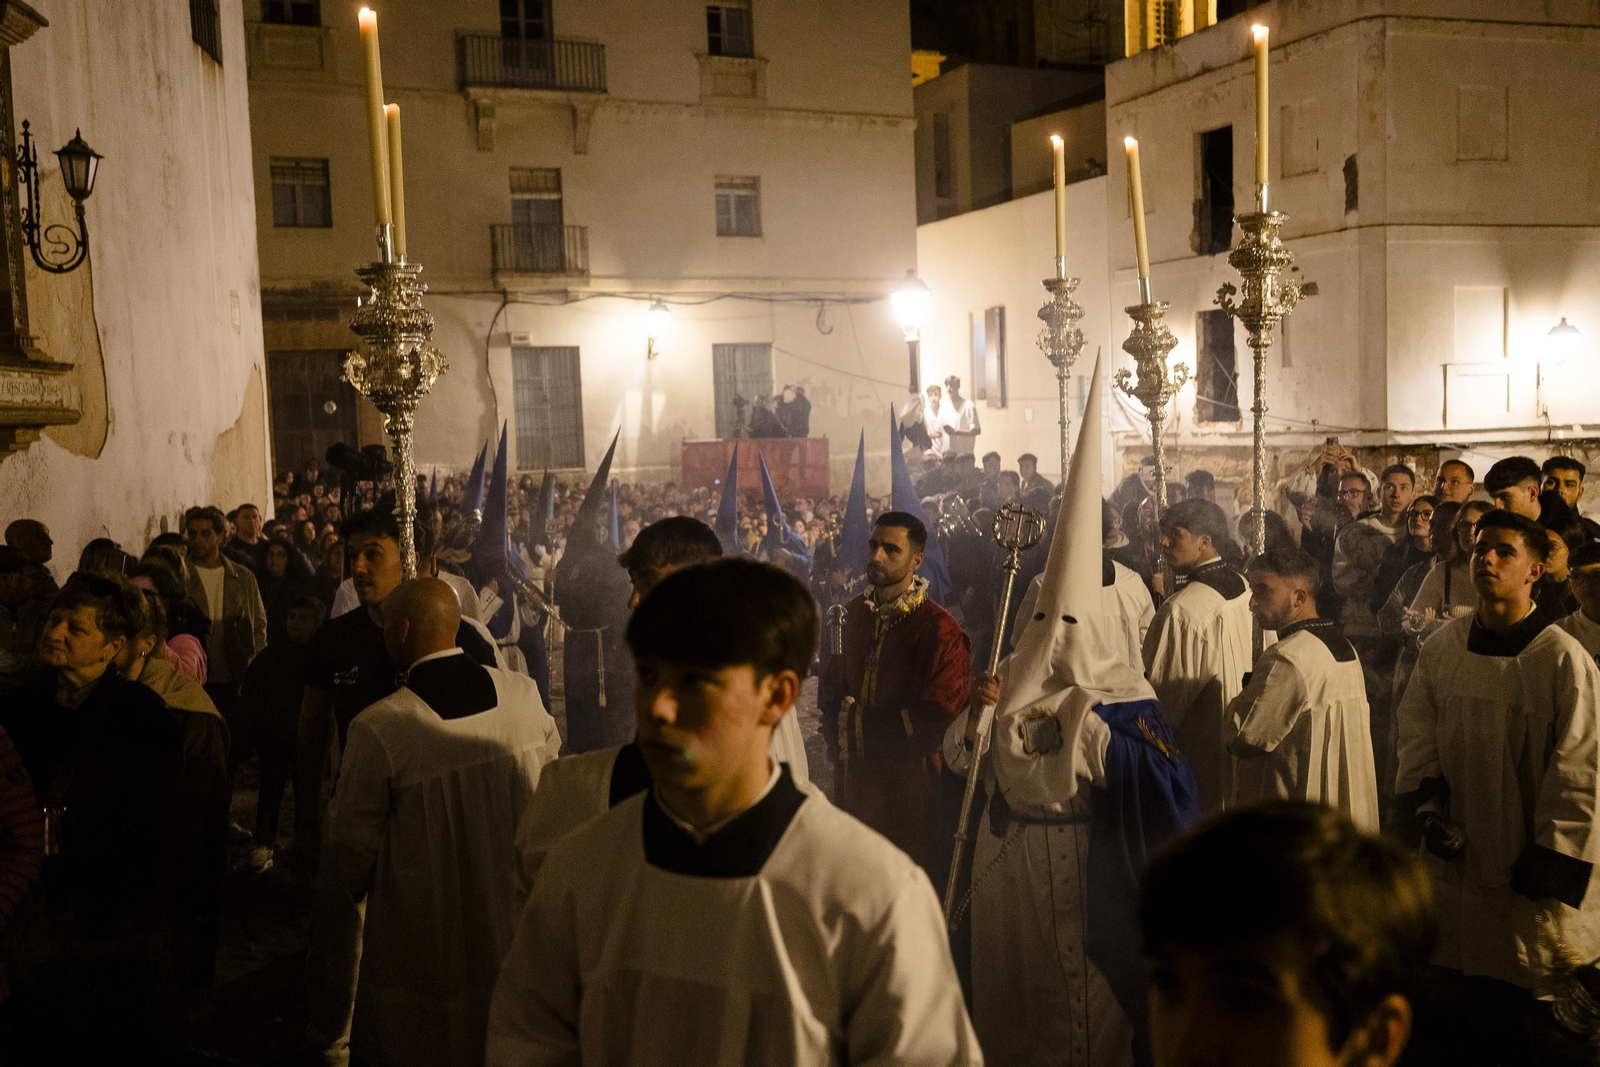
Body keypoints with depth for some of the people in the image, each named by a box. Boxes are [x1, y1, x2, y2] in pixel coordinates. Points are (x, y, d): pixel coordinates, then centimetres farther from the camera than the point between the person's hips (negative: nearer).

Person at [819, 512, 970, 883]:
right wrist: (835, 732, -5)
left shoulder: (941, 631, -16)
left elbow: (938, 721, -19)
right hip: (854, 779, 6)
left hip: (908, 788, -6)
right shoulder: (854, 612, 6)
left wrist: (860, 722, -14)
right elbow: (831, 685, 15)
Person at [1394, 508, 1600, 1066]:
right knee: (1462, 1015, 17)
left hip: (1530, 873, -4)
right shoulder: (1442, 649, 0)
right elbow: (1418, 737, 10)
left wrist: (1553, 867, -12)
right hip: (1457, 855, 4)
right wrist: (1428, 807, -2)